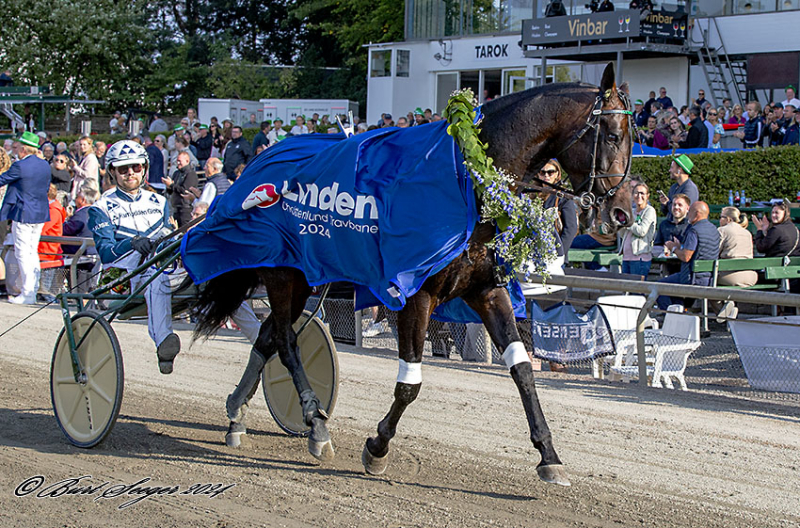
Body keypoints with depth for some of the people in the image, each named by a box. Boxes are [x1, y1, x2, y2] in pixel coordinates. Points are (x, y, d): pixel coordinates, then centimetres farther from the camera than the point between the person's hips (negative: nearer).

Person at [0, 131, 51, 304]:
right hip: (41, 213, 7)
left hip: (23, 214, -7)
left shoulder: (20, 166, -15)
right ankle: (33, 291, 15)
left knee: (23, 254, -2)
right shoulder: (45, 165, 7)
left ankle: (27, 294, -4)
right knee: (33, 252, 13)